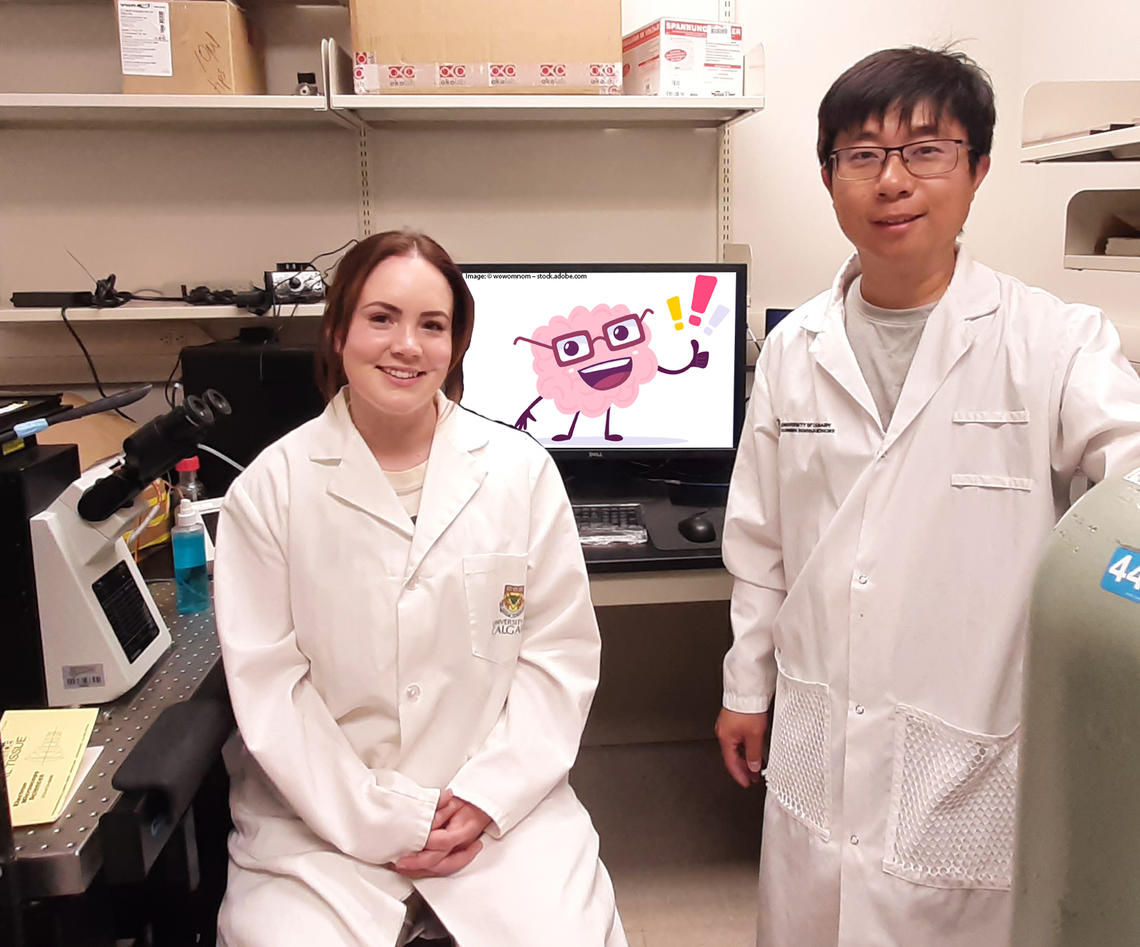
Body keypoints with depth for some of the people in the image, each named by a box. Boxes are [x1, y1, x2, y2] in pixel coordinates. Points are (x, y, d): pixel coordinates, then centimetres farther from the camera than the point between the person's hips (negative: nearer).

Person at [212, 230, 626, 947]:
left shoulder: (522, 470, 0)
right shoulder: (270, 489, -3)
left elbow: (561, 652, 1)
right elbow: (268, 685, -6)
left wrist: (488, 797, -8)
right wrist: (381, 821, -11)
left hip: (503, 804, 1)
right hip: (322, 819, 0)